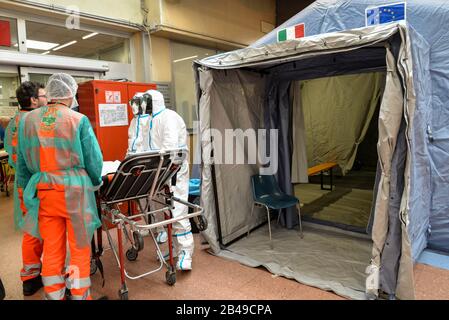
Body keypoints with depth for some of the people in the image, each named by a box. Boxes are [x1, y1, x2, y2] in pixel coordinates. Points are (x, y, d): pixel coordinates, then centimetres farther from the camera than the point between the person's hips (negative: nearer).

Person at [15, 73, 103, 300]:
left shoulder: (28, 120, 4)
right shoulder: (78, 120, -9)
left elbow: (22, 162, 9)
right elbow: (93, 160, -6)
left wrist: (27, 190, 21)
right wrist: (96, 183, 12)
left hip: (43, 192, 4)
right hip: (74, 191, -4)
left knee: (52, 249, 14)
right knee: (79, 248, 9)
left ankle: (54, 296, 27)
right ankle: (79, 296, 20)